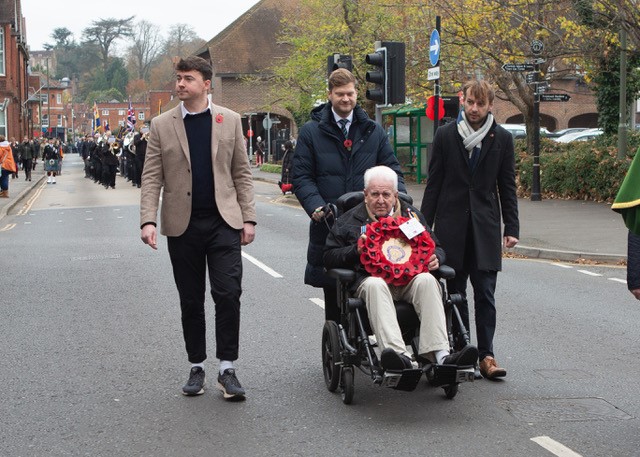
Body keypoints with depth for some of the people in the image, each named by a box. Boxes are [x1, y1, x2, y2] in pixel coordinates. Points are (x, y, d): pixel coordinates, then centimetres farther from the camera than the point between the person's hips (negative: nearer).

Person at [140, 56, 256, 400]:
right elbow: (151, 178, 2)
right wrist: (148, 220, -10)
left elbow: (242, 172, 7)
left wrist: (248, 217, 0)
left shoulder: (229, 120, 6)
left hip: (223, 221, -1)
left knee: (228, 294, -8)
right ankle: (197, 367, 20)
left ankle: (227, 369, 1)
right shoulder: (162, 125, 4)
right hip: (183, 225, 1)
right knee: (191, 301, 8)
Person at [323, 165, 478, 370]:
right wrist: (356, 250, -4)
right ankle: (399, 356, -56)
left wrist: (435, 258, 4)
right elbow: (329, 257, 14)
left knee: (427, 281, -33)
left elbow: (435, 248, 29)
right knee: (375, 285, -39)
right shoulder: (350, 220, 19)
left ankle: (439, 354, -45)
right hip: (372, 277, -2)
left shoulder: (411, 215, 25)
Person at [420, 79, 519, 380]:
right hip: (451, 226, 0)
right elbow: (434, 184, 5)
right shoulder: (446, 135, 3)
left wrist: (511, 228, 1)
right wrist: (424, 227, 2)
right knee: (454, 293, 4)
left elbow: (507, 187, 7)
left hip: (485, 228, 0)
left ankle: (486, 355, 1)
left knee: (485, 295, -2)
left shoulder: (501, 139, 4)